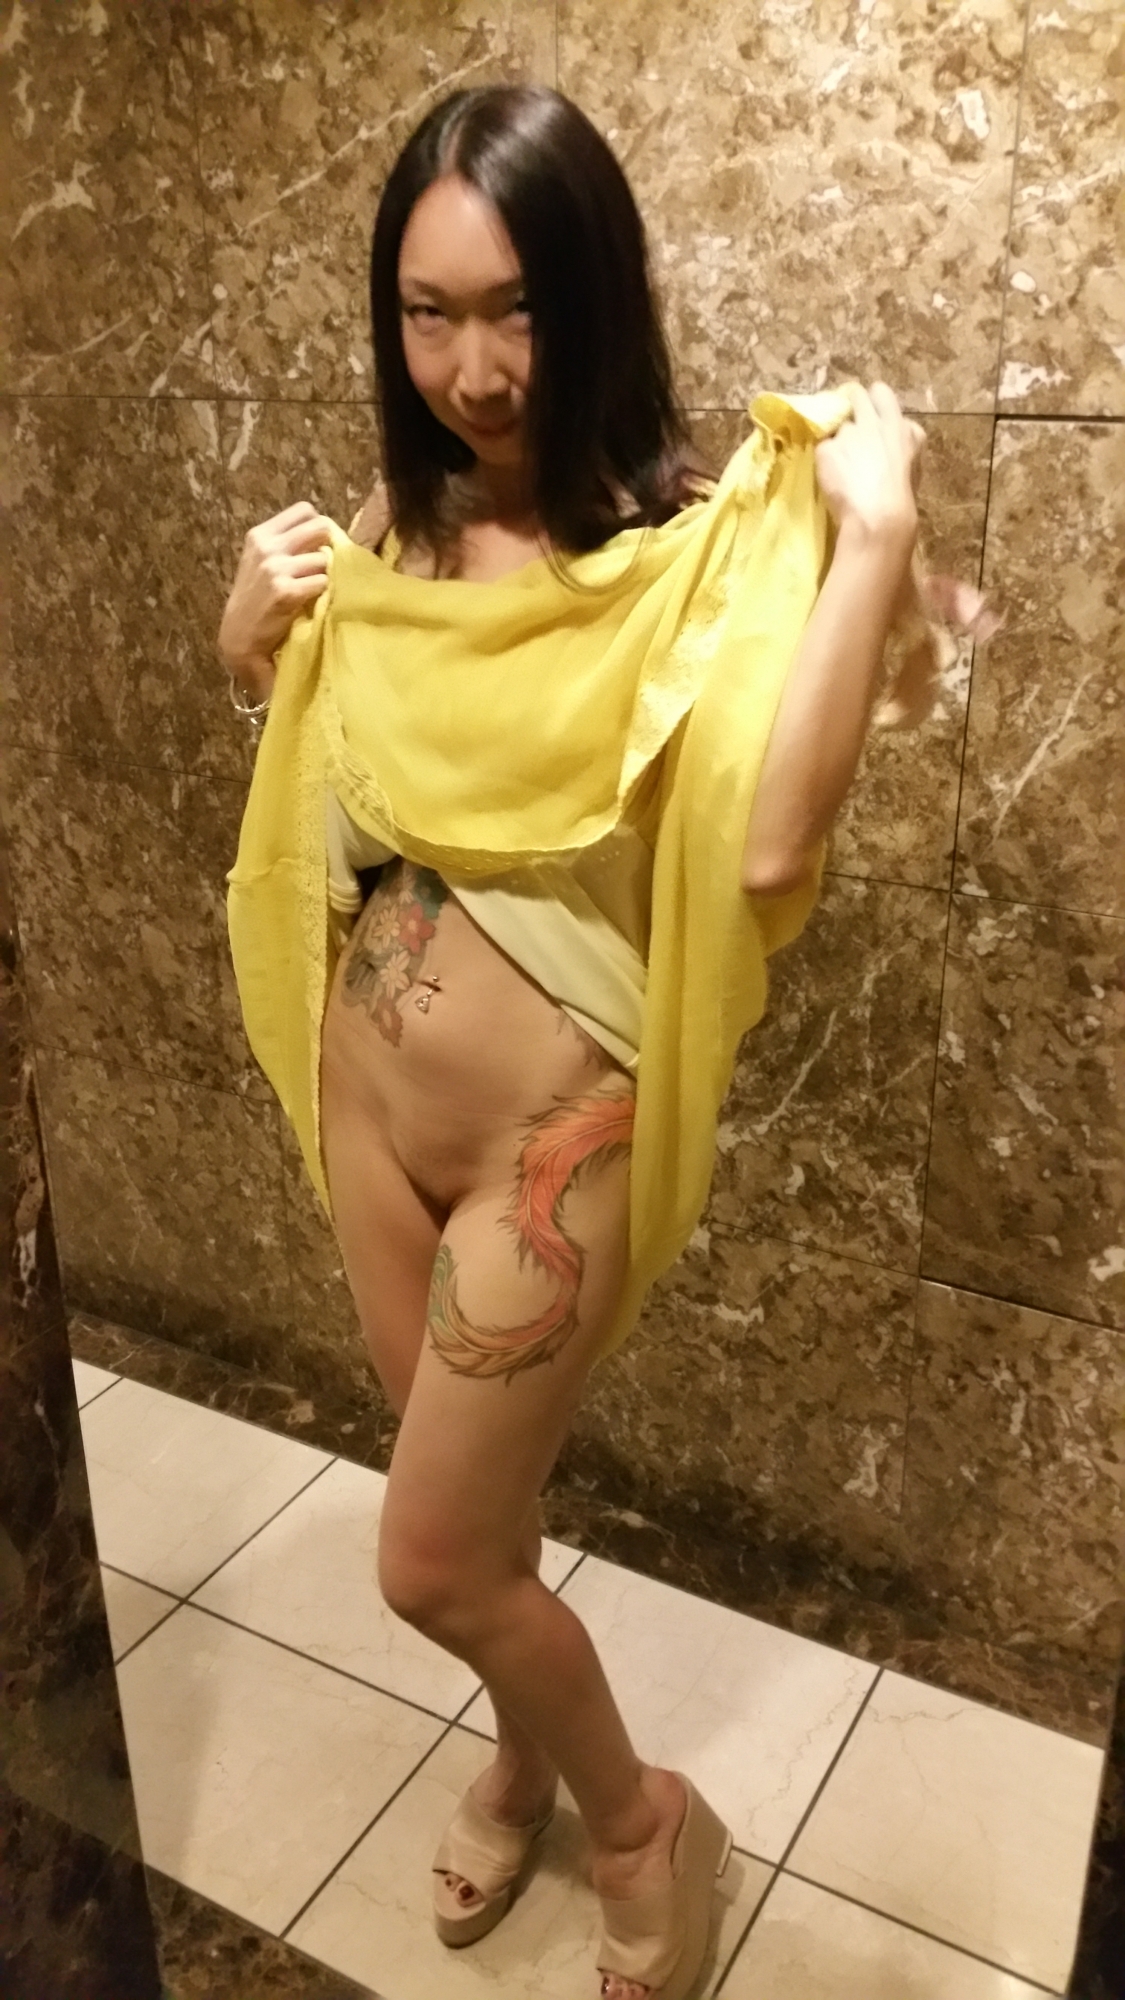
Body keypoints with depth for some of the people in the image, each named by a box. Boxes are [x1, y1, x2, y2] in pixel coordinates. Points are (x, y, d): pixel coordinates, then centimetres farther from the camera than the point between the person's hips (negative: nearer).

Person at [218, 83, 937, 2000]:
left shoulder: (694, 547, -17)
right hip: (367, 1095, 6)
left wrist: (877, 535, -29)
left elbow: (767, 850, -33)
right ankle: (525, 1751, 54)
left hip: (549, 1137, -6)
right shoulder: (397, 526, 1)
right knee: (482, 1514, 24)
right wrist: (252, 646, -3)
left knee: (431, 1566, 8)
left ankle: (641, 1824, 38)